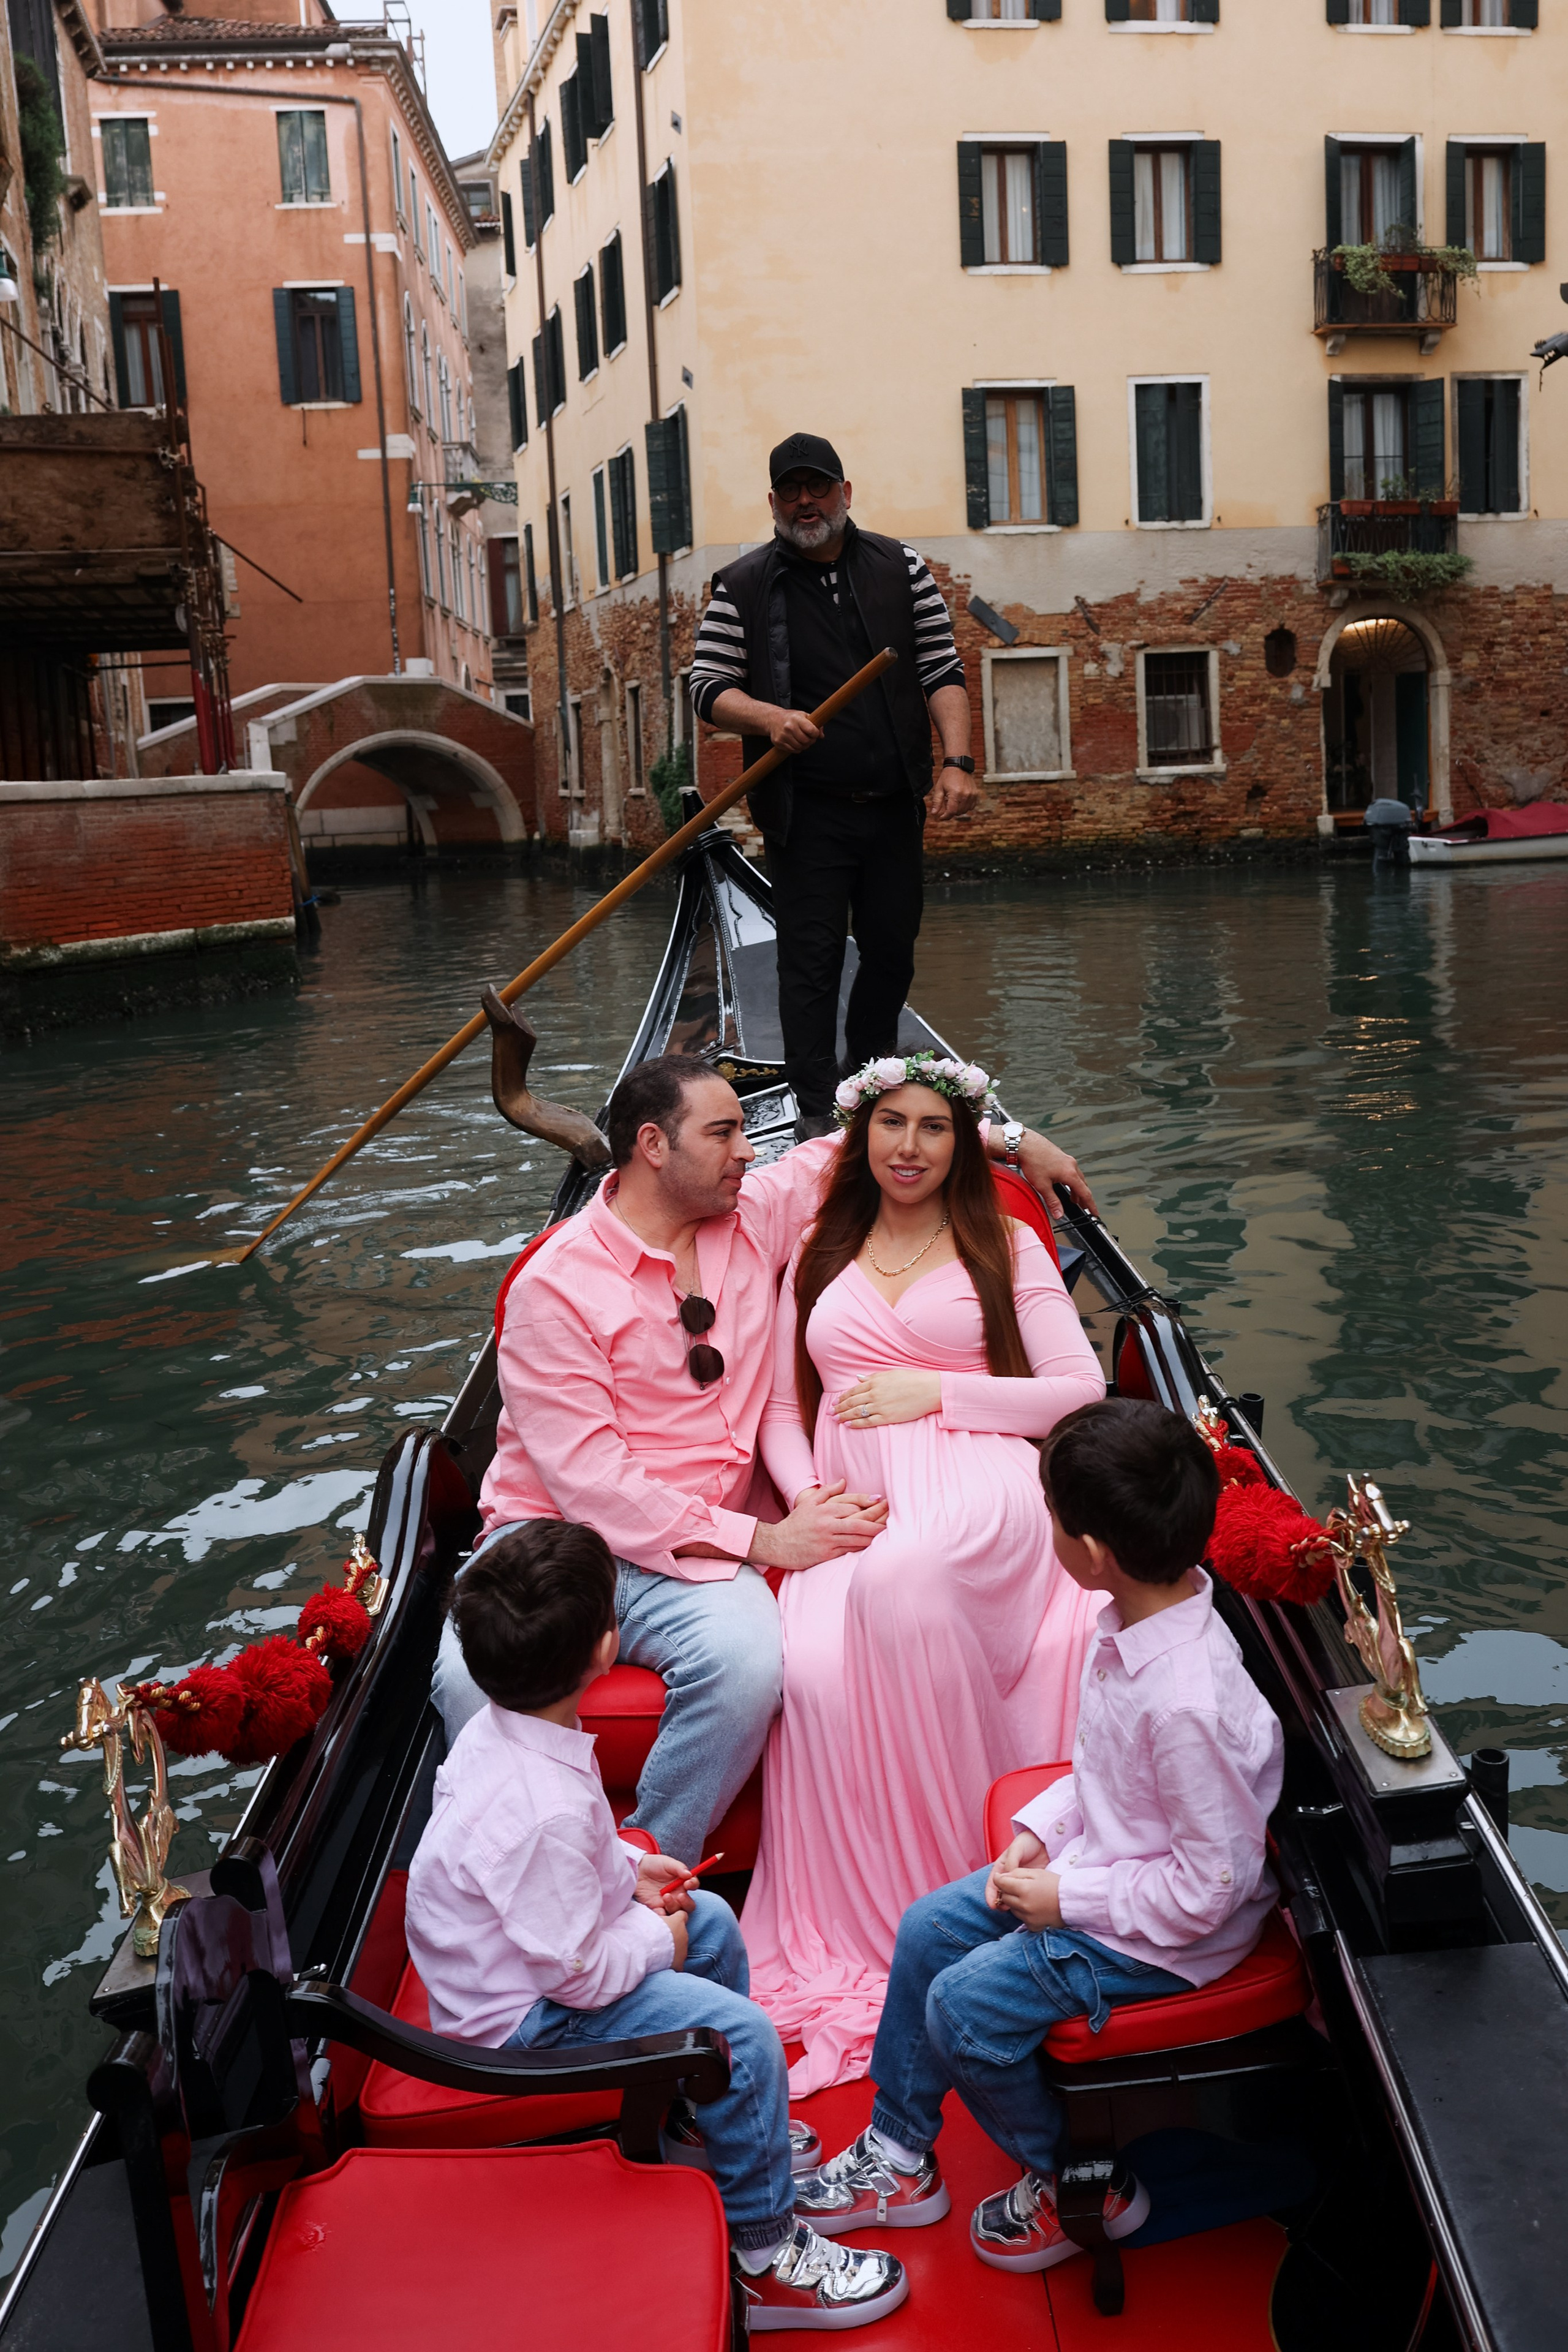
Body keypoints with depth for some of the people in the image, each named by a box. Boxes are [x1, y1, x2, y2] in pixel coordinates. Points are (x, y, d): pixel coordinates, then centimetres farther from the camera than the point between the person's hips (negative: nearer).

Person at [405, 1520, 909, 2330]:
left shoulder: (500, 1728, -8)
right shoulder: (542, 1812, -38)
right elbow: (579, 1974, -28)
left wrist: (629, 1867, 4)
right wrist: (657, 1943, -11)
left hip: (532, 1946, 10)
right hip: (523, 2014, -10)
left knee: (714, 1923, 18)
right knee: (742, 2035, -15)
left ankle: (736, 2121, 37)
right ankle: (762, 2257, 3)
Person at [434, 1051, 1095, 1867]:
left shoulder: (755, 1217, 9)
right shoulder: (554, 1285, -9)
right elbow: (588, 1480, -15)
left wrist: (1013, 1139, 27)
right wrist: (764, 1539, -17)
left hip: (694, 1555, 3)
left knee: (750, 1660, -32)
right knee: (476, 1677, -34)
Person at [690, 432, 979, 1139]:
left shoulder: (902, 569, 7)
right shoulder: (740, 587, 1)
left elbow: (943, 673, 6)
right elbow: (707, 686, 0)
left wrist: (956, 761, -7)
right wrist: (769, 717, -20)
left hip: (896, 807, 3)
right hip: (806, 814, -3)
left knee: (892, 952, 12)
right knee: (810, 961, -3)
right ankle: (817, 1111, 5)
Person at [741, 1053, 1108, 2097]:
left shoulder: (1007, 1247, 13)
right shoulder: (818, 1255, 21)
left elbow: (1081, 1389, 4)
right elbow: (782, 1411, 19)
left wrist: (940, 1392, -4)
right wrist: (805, 1493, -1)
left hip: (976, 1483, -2)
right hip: (848, 1505, 3)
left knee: (900, 1578, -40)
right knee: (815, 1671, -31)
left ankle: (958, 1882, -25)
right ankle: (842, 1938, -18)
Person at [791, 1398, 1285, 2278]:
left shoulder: (1189, 1703, -37)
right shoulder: (1136, 1615, -9)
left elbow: (1212, 1884, -28)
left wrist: (1069, 1899, -20)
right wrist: (1041, 1827, -3)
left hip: (1169, 1931, -9)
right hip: (1101, 1859, 9)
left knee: (966, 2004, -10)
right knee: (929, 1928, 11)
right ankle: (898, 2156, 28)